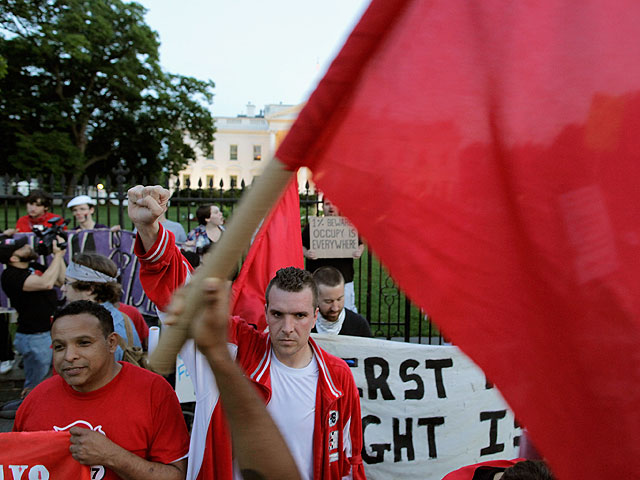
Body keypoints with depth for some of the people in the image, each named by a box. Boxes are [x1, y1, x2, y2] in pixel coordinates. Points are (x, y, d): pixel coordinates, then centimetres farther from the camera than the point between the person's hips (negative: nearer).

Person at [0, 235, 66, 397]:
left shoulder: (34, 266, 8)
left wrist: (60, 255, 0)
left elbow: (62, 281, 11)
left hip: (52, 331, 9)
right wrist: (57, 255, -24)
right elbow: (46, 283, -33)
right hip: (35, 337, -8)